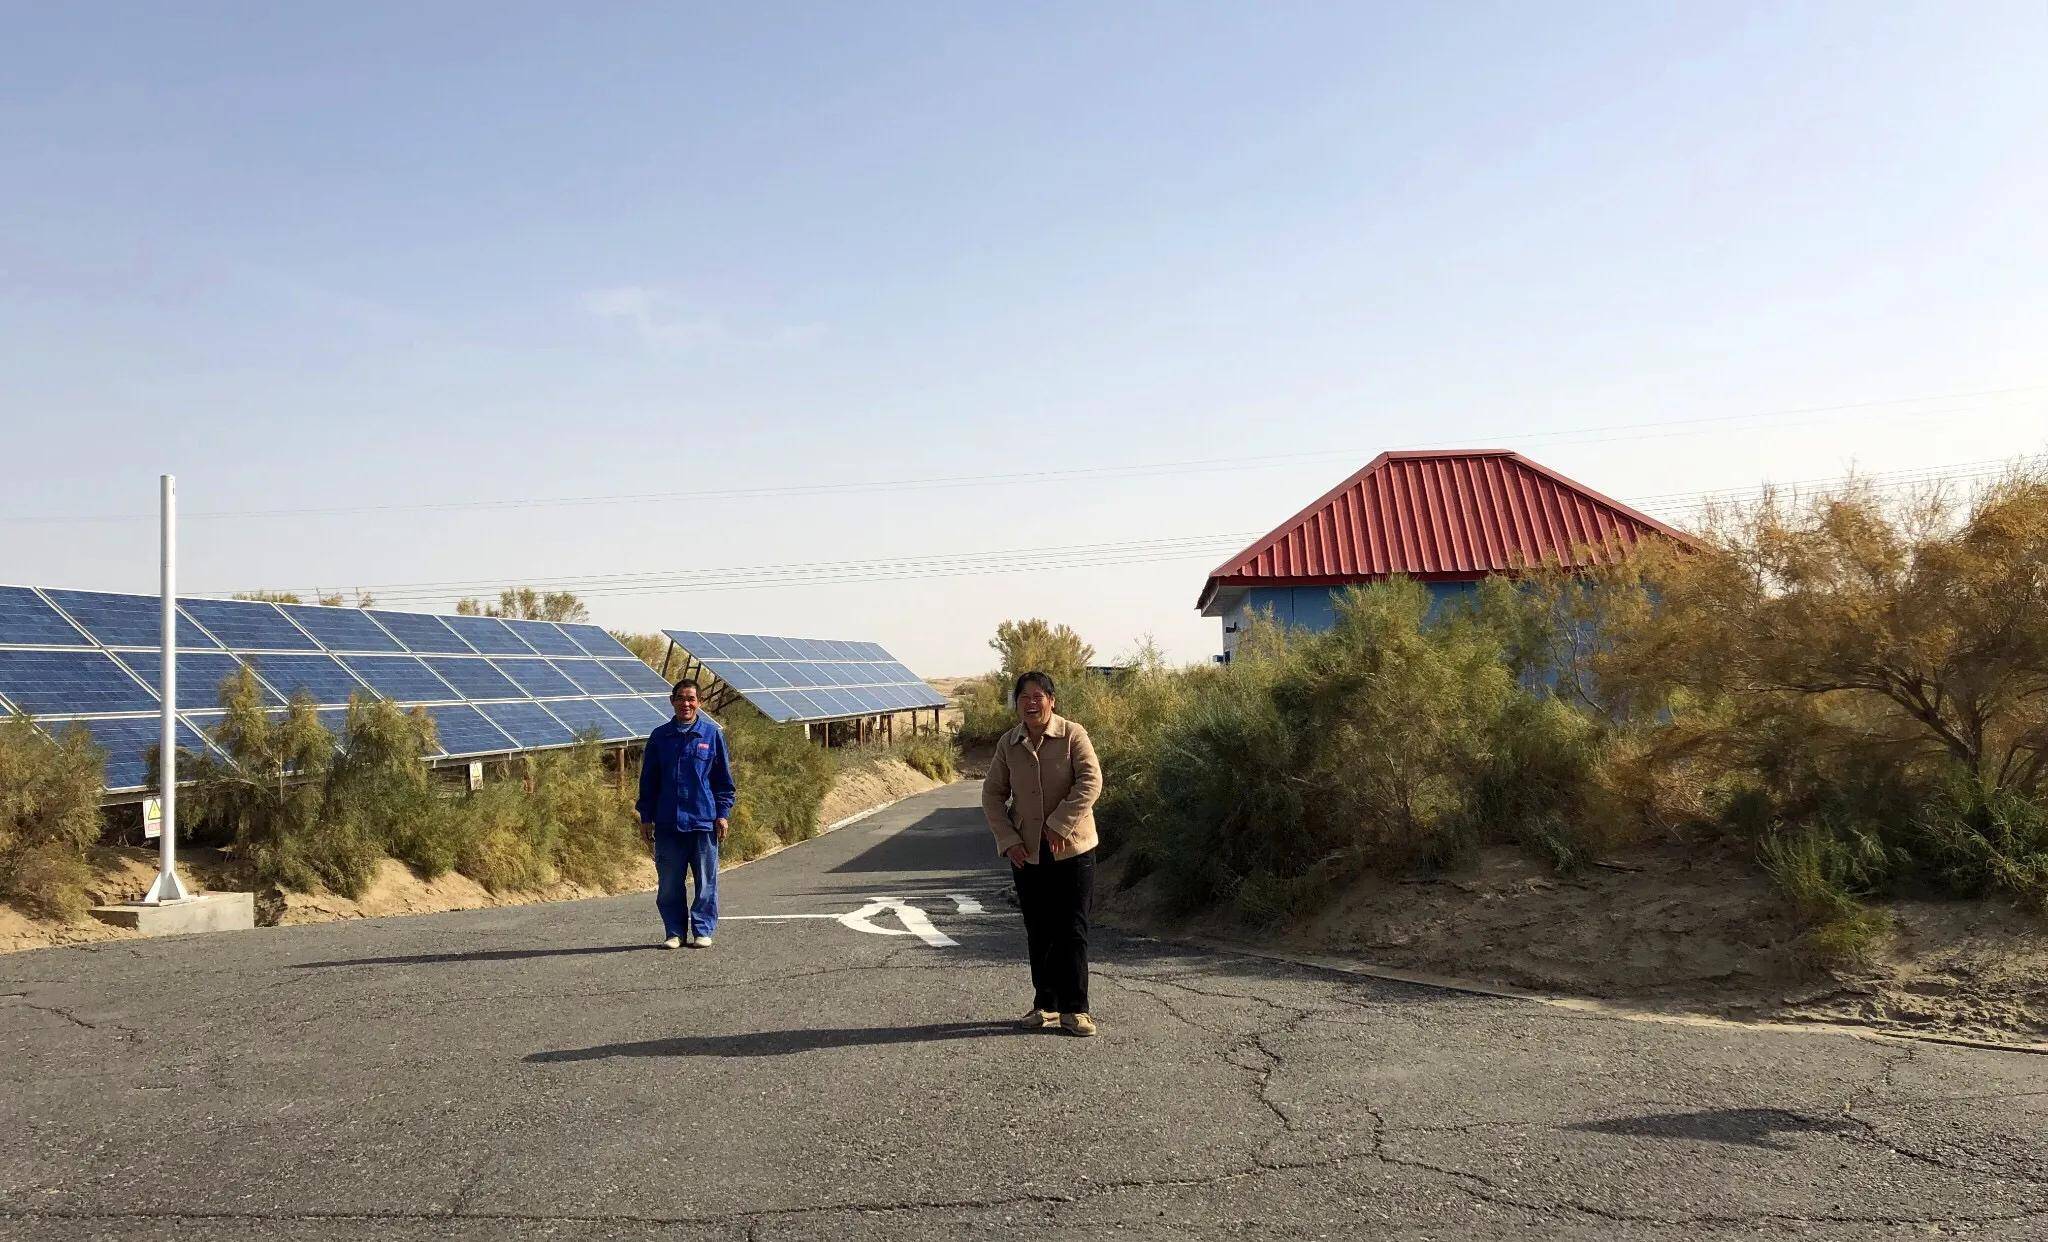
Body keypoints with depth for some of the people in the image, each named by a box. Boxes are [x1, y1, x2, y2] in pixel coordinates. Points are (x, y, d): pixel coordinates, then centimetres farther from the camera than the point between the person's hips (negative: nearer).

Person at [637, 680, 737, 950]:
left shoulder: (713, 734, 3)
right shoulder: (659, 737, 7)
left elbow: (724, 779, 7)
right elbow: (648, 780, 11)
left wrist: (723, 814, 1)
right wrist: (646, 818, 7)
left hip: (704, 820, -1)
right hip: (667, 823, 1)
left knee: (705, 881, 3)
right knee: (669, 884, 5)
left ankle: (703, 931, 13)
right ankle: (675, 932, 15)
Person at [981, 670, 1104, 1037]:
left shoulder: (1073, 735, -7)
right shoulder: (1008, 744, 3)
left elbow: (1091, 781, -16)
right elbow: (992, 794, 7)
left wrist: (1059, 825, -21)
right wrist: (1008, 840, -4)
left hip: (1072, 849, -3)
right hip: (1027, 853, 4)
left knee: (1072, 930, -1)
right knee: (1038, 932, 11)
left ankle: (1074, 1009, 6)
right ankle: (1045, 1005, 23)